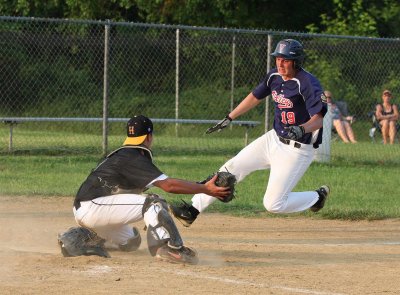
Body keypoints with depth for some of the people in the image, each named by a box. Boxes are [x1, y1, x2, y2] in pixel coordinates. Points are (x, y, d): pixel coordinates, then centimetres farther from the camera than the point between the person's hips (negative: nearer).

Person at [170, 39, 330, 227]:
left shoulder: (307, 83, -22)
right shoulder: (274, 76, 1)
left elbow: (318, 118, -26)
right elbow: (255, 97, 18)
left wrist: (302, 129, -46)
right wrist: (229, 118, 20)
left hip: (297, 149, -8)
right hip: (274, 139, 8)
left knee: (273, 204, -10)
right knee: (232, 168, 2)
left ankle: (317, 197, 15)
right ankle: (192, 210, 8)